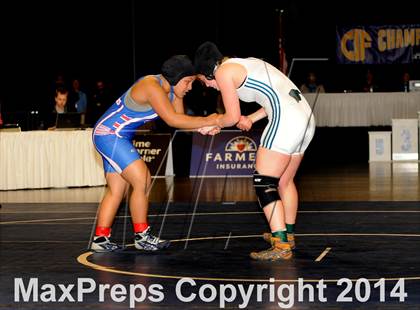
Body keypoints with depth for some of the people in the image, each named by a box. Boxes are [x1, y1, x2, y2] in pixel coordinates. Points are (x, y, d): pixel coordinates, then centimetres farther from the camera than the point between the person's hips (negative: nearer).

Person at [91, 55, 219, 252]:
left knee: (117, 189, 9)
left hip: (119, 138, 10)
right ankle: (142, 236, -2)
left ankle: (100, 238, 12)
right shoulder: (152, 86, -24)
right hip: (109, 134, -10)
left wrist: (201, 127, -18)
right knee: (142, 181, -11)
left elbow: (180, 119, 0)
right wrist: (207, 121, -27)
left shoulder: (171, 90, 4)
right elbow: (172, 120, -30)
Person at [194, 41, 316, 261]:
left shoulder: (223, 71, 0)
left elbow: (233, 117, 1)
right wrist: (251, 119, 23)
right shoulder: (245, 64, 26)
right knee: (284, 182, 22)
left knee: (263, 184, -6)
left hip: (286, 120, -9)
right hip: (305, 116, 9)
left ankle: (281, 246, -11)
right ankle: (288, 234, 35)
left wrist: (212, 125, 20)